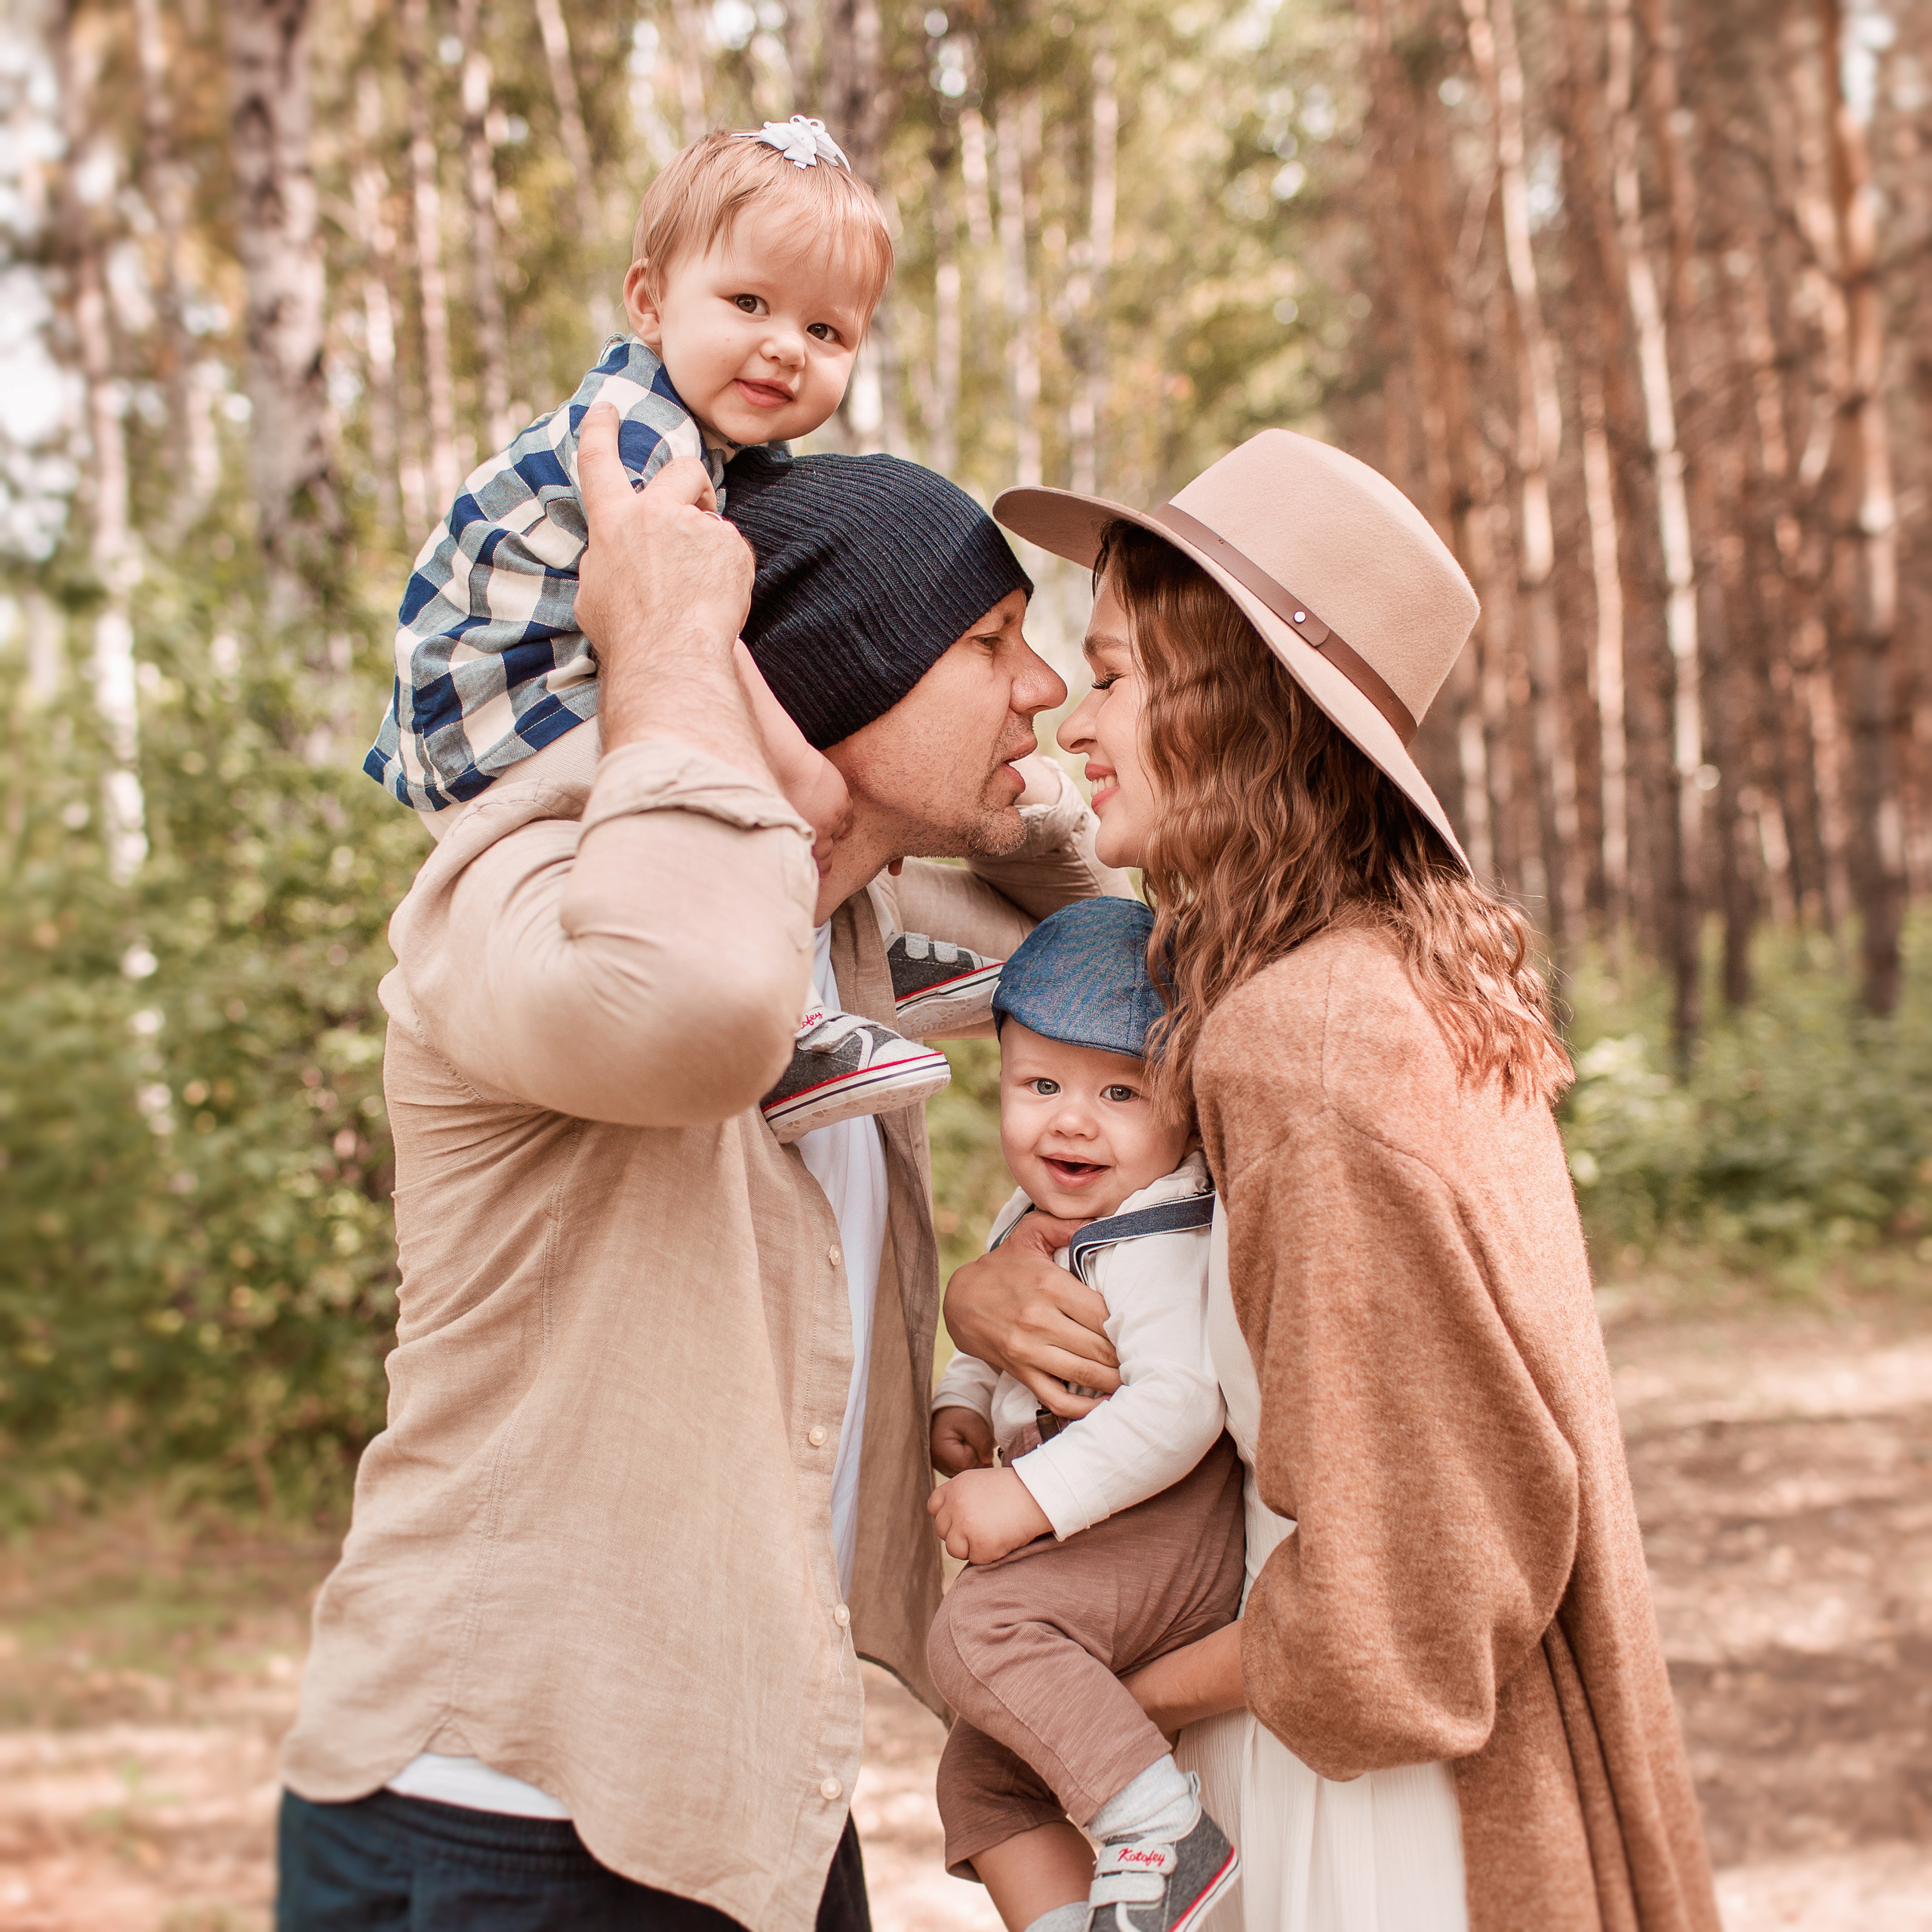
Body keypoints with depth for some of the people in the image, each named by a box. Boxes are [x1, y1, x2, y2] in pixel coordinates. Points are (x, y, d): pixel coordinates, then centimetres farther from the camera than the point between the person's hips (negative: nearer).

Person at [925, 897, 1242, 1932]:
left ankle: (1163, 1833, -26)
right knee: (982, 1773, 10)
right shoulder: (1035, 1220, 11)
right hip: (1092, 1556, 10)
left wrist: (1030, 1500, -31)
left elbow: (1178, 1406, -31)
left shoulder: (1162, 1247, -19)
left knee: (979, 1629, -30)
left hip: (1172, 1527, -10)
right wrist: (962, 1403, 6)